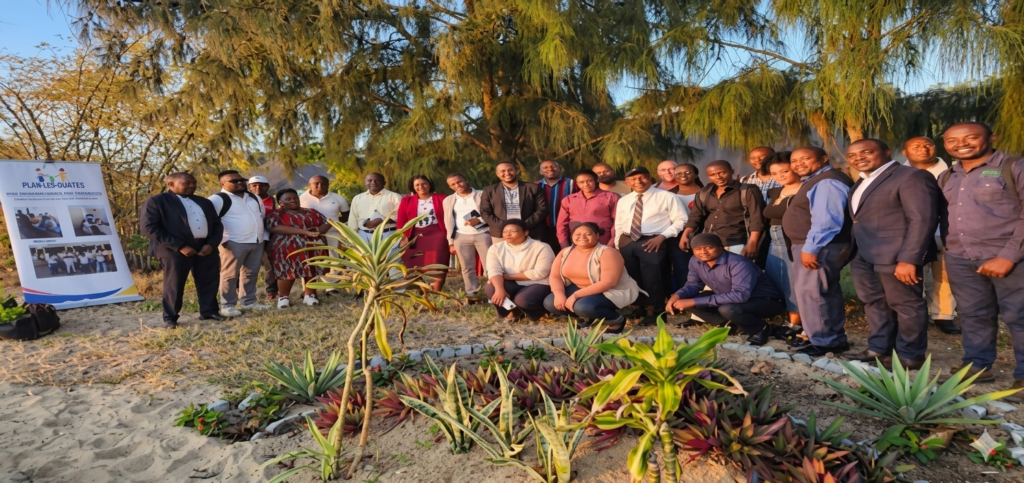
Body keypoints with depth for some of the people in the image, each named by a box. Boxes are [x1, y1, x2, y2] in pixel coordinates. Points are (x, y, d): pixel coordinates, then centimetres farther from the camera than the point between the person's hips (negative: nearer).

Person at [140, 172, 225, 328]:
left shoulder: (204, 202, 16)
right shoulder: (156, 201, -2)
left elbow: (217, 224, 16)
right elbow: (149, 227, -11)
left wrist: (212, 244, -4)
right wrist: (179, 246, -16)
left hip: (206, 247, 5)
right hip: (176, 250, -5)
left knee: (209, 281, 9)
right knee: (174, 285, 2)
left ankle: (208, 311, 24)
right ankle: (170, 317, 16)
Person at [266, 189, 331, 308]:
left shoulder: (311, 212, 18)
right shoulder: (276, 214, 5)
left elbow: (327, 223, 14)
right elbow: (274, 227, -14)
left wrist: (317, 231, -11)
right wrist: (304, 232, -20)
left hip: (312, 248, 4)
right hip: (287, 249, -3)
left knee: (311, 269, 0)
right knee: (288, 271, -9)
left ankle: (310, 295, 13)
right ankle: (283, 297, 7)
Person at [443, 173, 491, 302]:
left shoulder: (482, 195, 4)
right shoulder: (449, 200, 14)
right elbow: (449, 222, 13)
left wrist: (479, 220, -15)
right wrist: (451, 242, 8)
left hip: (482, 234, -2)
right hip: (461, 237, 3)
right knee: (467, 268, 4)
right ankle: (472, 293, 11)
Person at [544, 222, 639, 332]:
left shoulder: (607, 253, -21)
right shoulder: (565, 252, -1)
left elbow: (608, 283, -28)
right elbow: (555, 276, -1)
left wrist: (576, 295, -30)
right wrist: (559, 294, -22)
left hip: (612, 292, -7)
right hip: (580, 290, 7)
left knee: (583, 306, -35)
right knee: (549, 303, -10)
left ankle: (616, 319, -7)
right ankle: (588, 317, 10)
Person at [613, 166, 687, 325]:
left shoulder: (667, 197, 0)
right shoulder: (623, 201, 16)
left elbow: (681, 220, -5)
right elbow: (619, 227, 18)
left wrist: (662, 236, -16)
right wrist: (618, 248, 9)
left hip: (652, 242, -5)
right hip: (627, 243, 5)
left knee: (652, 277, -4)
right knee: (632, 278, 9)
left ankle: (652, 311, 12)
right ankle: (639, 306, 24)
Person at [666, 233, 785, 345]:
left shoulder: (738, 263, -31)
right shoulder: (695, 261, -9)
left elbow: (740, 295, -40)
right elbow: (693, 285, 5)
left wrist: (694, 302, -40)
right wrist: (677, 296, -20)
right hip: (729, 300, 7)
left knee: (727, 309, -38)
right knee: (687, 300, -8)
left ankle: (760, 329, -8)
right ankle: (732, 324, 0)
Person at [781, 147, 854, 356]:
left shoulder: (827, 182, -17)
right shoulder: (815, 181, 17)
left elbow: (826, 219, -26)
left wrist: (810, 247, -28)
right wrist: (808, 246, 14)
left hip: (820, 246, -11)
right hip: (811, 245, 11)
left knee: (810, 292, -7)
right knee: (826, 291, 17)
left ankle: (824, 342, 2)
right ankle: (834, 338, 28)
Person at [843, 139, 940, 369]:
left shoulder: (911, 176, -10)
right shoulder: (861, 183, 18)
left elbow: (923, 219, -17)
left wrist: (908, 259, -23)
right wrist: (852, 251, 7)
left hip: (895, 254, -9)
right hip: (862, 255, 9)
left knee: (906, 306, 4)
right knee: (874, 303, 16)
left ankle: (910, 356, 16)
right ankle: (879, 349, 27)